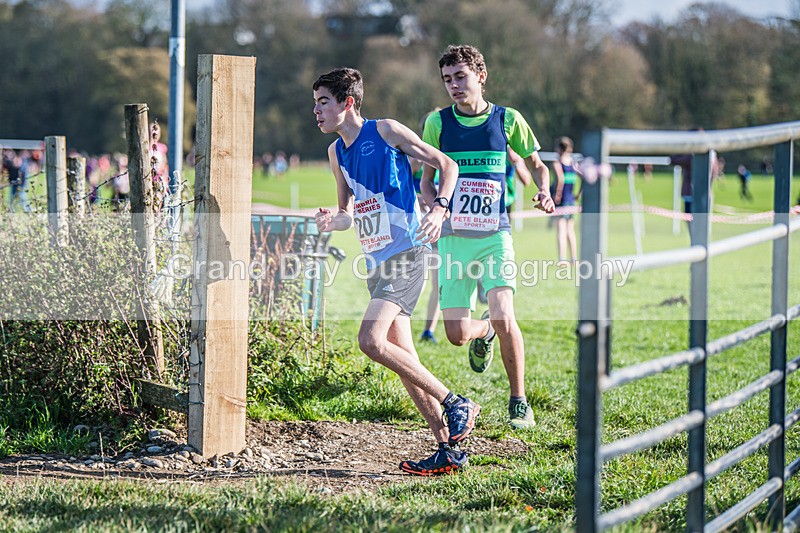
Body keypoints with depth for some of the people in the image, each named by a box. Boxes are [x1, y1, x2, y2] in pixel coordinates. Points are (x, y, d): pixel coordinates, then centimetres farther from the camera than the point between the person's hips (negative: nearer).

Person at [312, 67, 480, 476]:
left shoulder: (386, 132, -6)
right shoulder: (336, 151, 14)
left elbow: (446, 164, -1)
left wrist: (439, 209, -17)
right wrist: (332, 221, 0)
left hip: (406, 253, -8)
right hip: (377, 262, 8)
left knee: (371, 340, -22)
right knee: (404, 361, 5)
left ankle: (455, 404, -12)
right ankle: (449, 449, 10)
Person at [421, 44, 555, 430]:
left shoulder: (507, 120, 2)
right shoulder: (438, 122, 3)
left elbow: (537, 165, 15)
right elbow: (427, 180, 10)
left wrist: (543, 192, -5)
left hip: (496, 234, -2)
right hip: (453, 237, 2)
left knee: (503, 315, -21)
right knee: (457, 334, -4)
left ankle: (519, 401, -3)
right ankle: (485, 333, 35)